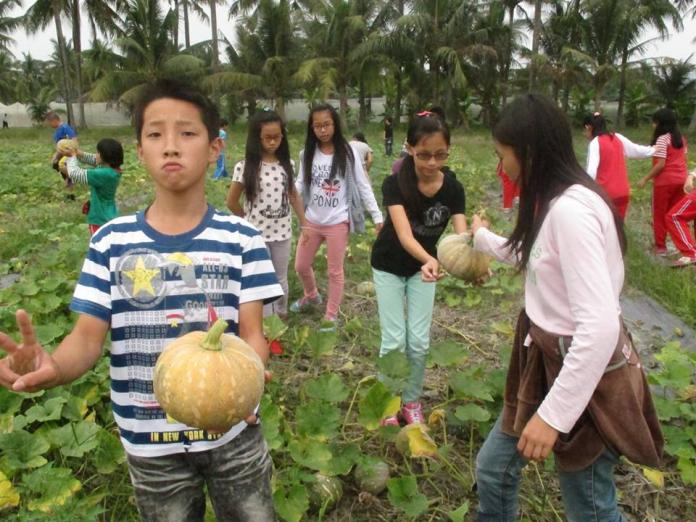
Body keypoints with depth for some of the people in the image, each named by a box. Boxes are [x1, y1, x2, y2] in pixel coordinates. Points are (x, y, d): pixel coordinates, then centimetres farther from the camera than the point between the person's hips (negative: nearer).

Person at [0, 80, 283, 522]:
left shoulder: (241, 240, -9)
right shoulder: (112, 242, -6)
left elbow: (252, 332, -11)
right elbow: (88, 337, -8)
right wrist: (52, 368, -31)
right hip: (151, 444, 1)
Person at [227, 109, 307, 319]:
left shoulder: (288, 164, -1)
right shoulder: (245, 167, -13)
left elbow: (293, 195, 10)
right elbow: (232, 201, -4)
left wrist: (305, 224, 6)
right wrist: (250, 221, 4)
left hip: (283, 232, 3)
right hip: (257, 234, -3)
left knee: (281, 279, 18)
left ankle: (281, 317, 36)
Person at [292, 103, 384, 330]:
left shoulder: (348, 153, -9)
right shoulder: (307, 154, 0)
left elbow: (363, 186, -5)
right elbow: (301, 183, 4)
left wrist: (377, 217, -7)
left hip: (337, 223, -4)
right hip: (312, 221, 4)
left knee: (335, 271, 9)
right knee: (301, 265, 16)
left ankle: (331, 316, 25)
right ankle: (311, 295, 47)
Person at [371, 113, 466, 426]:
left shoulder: (453, 189, -18)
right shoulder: (394, 184, -28)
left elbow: (461, 237, -27)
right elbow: (404, 235, -40)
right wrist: (430, 260, -60)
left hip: (423, 266, 3)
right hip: (389, 266, -2)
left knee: (419, 341, 3)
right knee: (394, 341, -3)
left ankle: (412, 401, 25)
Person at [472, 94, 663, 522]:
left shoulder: (570, 209, -26)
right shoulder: (556, 201, 6)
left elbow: (601, 326, -31)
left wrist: (553, 414, -26)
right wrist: (483, 238, 43)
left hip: (583, 375, -9)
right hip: (550, 362, 9)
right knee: (493, 469, 19)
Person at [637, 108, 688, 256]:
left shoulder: (662, 139, -14)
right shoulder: (681, 138, 10)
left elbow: (660, 164, -19)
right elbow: (683, 159, 13)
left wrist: (645, 179, -14)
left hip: (665, 181, -7)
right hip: (680, 180, 7)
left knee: (660, 214, 5)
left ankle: (660, 247, 9)